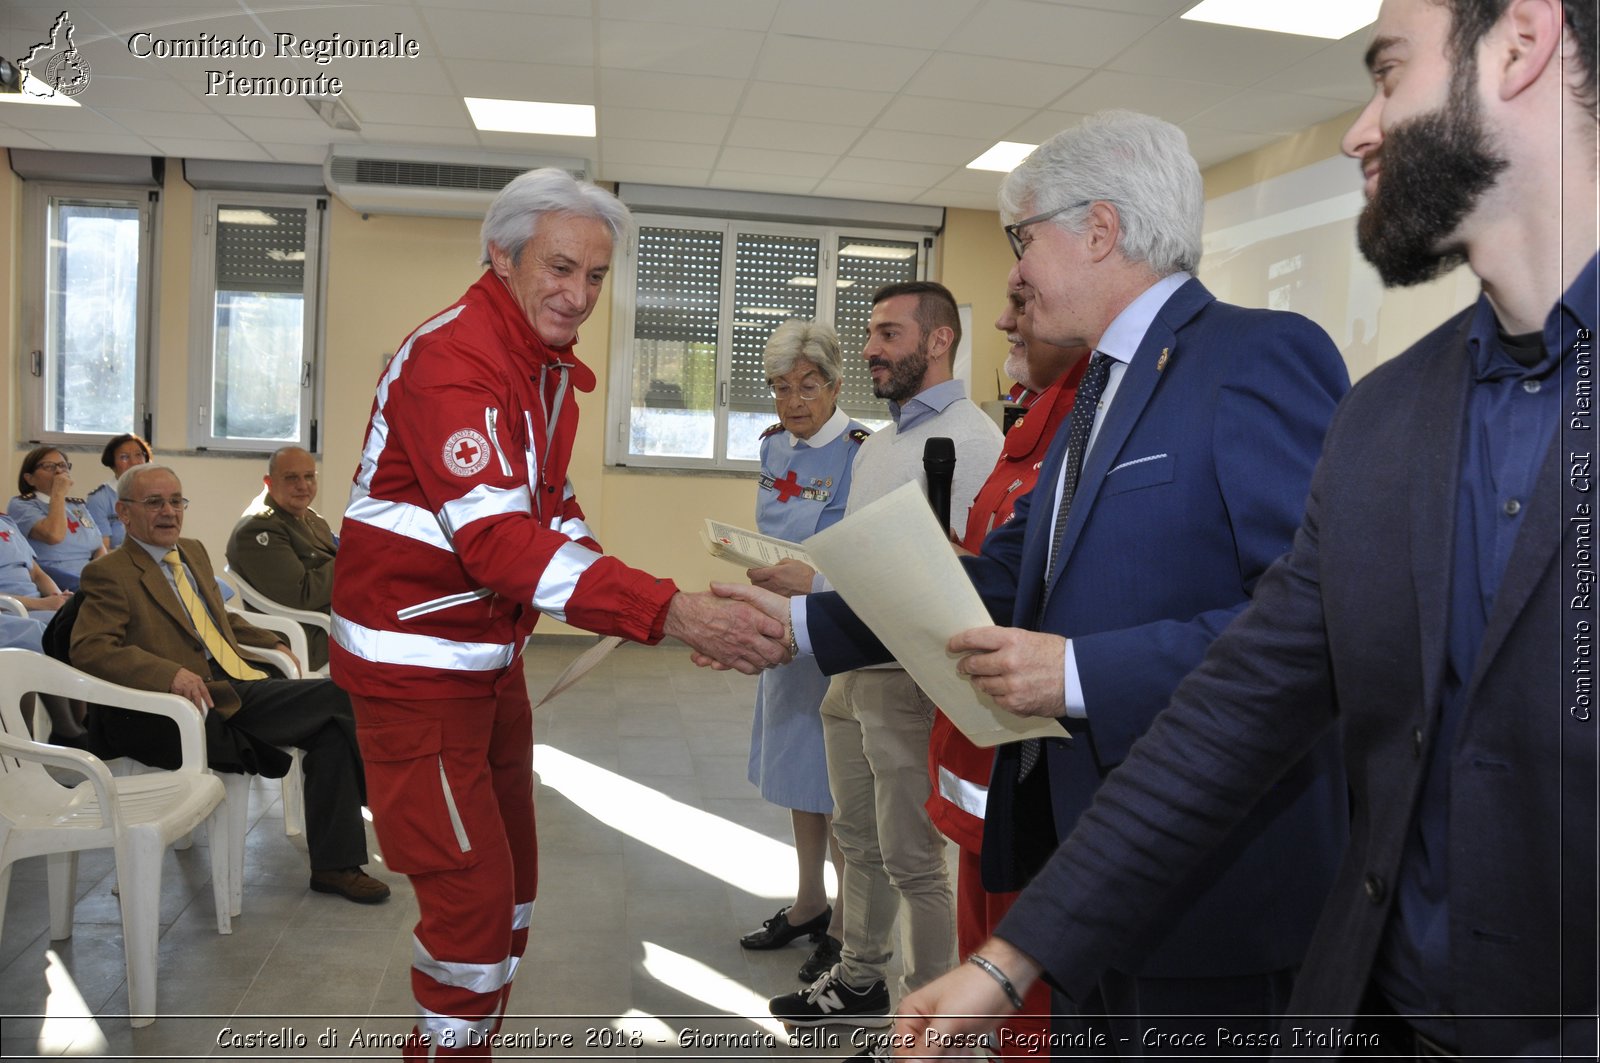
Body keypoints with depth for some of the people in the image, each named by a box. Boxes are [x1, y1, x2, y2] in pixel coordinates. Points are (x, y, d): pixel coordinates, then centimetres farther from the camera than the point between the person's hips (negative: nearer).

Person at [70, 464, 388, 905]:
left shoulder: (194, 553, 23)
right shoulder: (109, 574, -2)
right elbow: (89, 649, -16)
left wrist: (269, 641, 23)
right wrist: (169, 673, -30)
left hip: (239, 687, 8)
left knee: (337, 700, -16)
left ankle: (334, 864, -12)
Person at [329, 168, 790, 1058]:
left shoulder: (553, 368, 7)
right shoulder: (453, 358, -23)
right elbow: (496, 538, -35)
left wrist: (613, 591, -3)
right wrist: (670, 613, -43)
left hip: (492, 657, 9)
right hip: (417, 660, -9)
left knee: (511, 884, 17)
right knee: (474, 895, -5)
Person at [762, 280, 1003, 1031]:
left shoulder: (968, 440, -16)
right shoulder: (879, 443, 15)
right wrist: (797, 580, 2)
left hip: (909, 680, -9)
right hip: (852, 669, 9)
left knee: (913, 861, 4)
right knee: (858, 840, 21)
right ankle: (859, 981, 38)